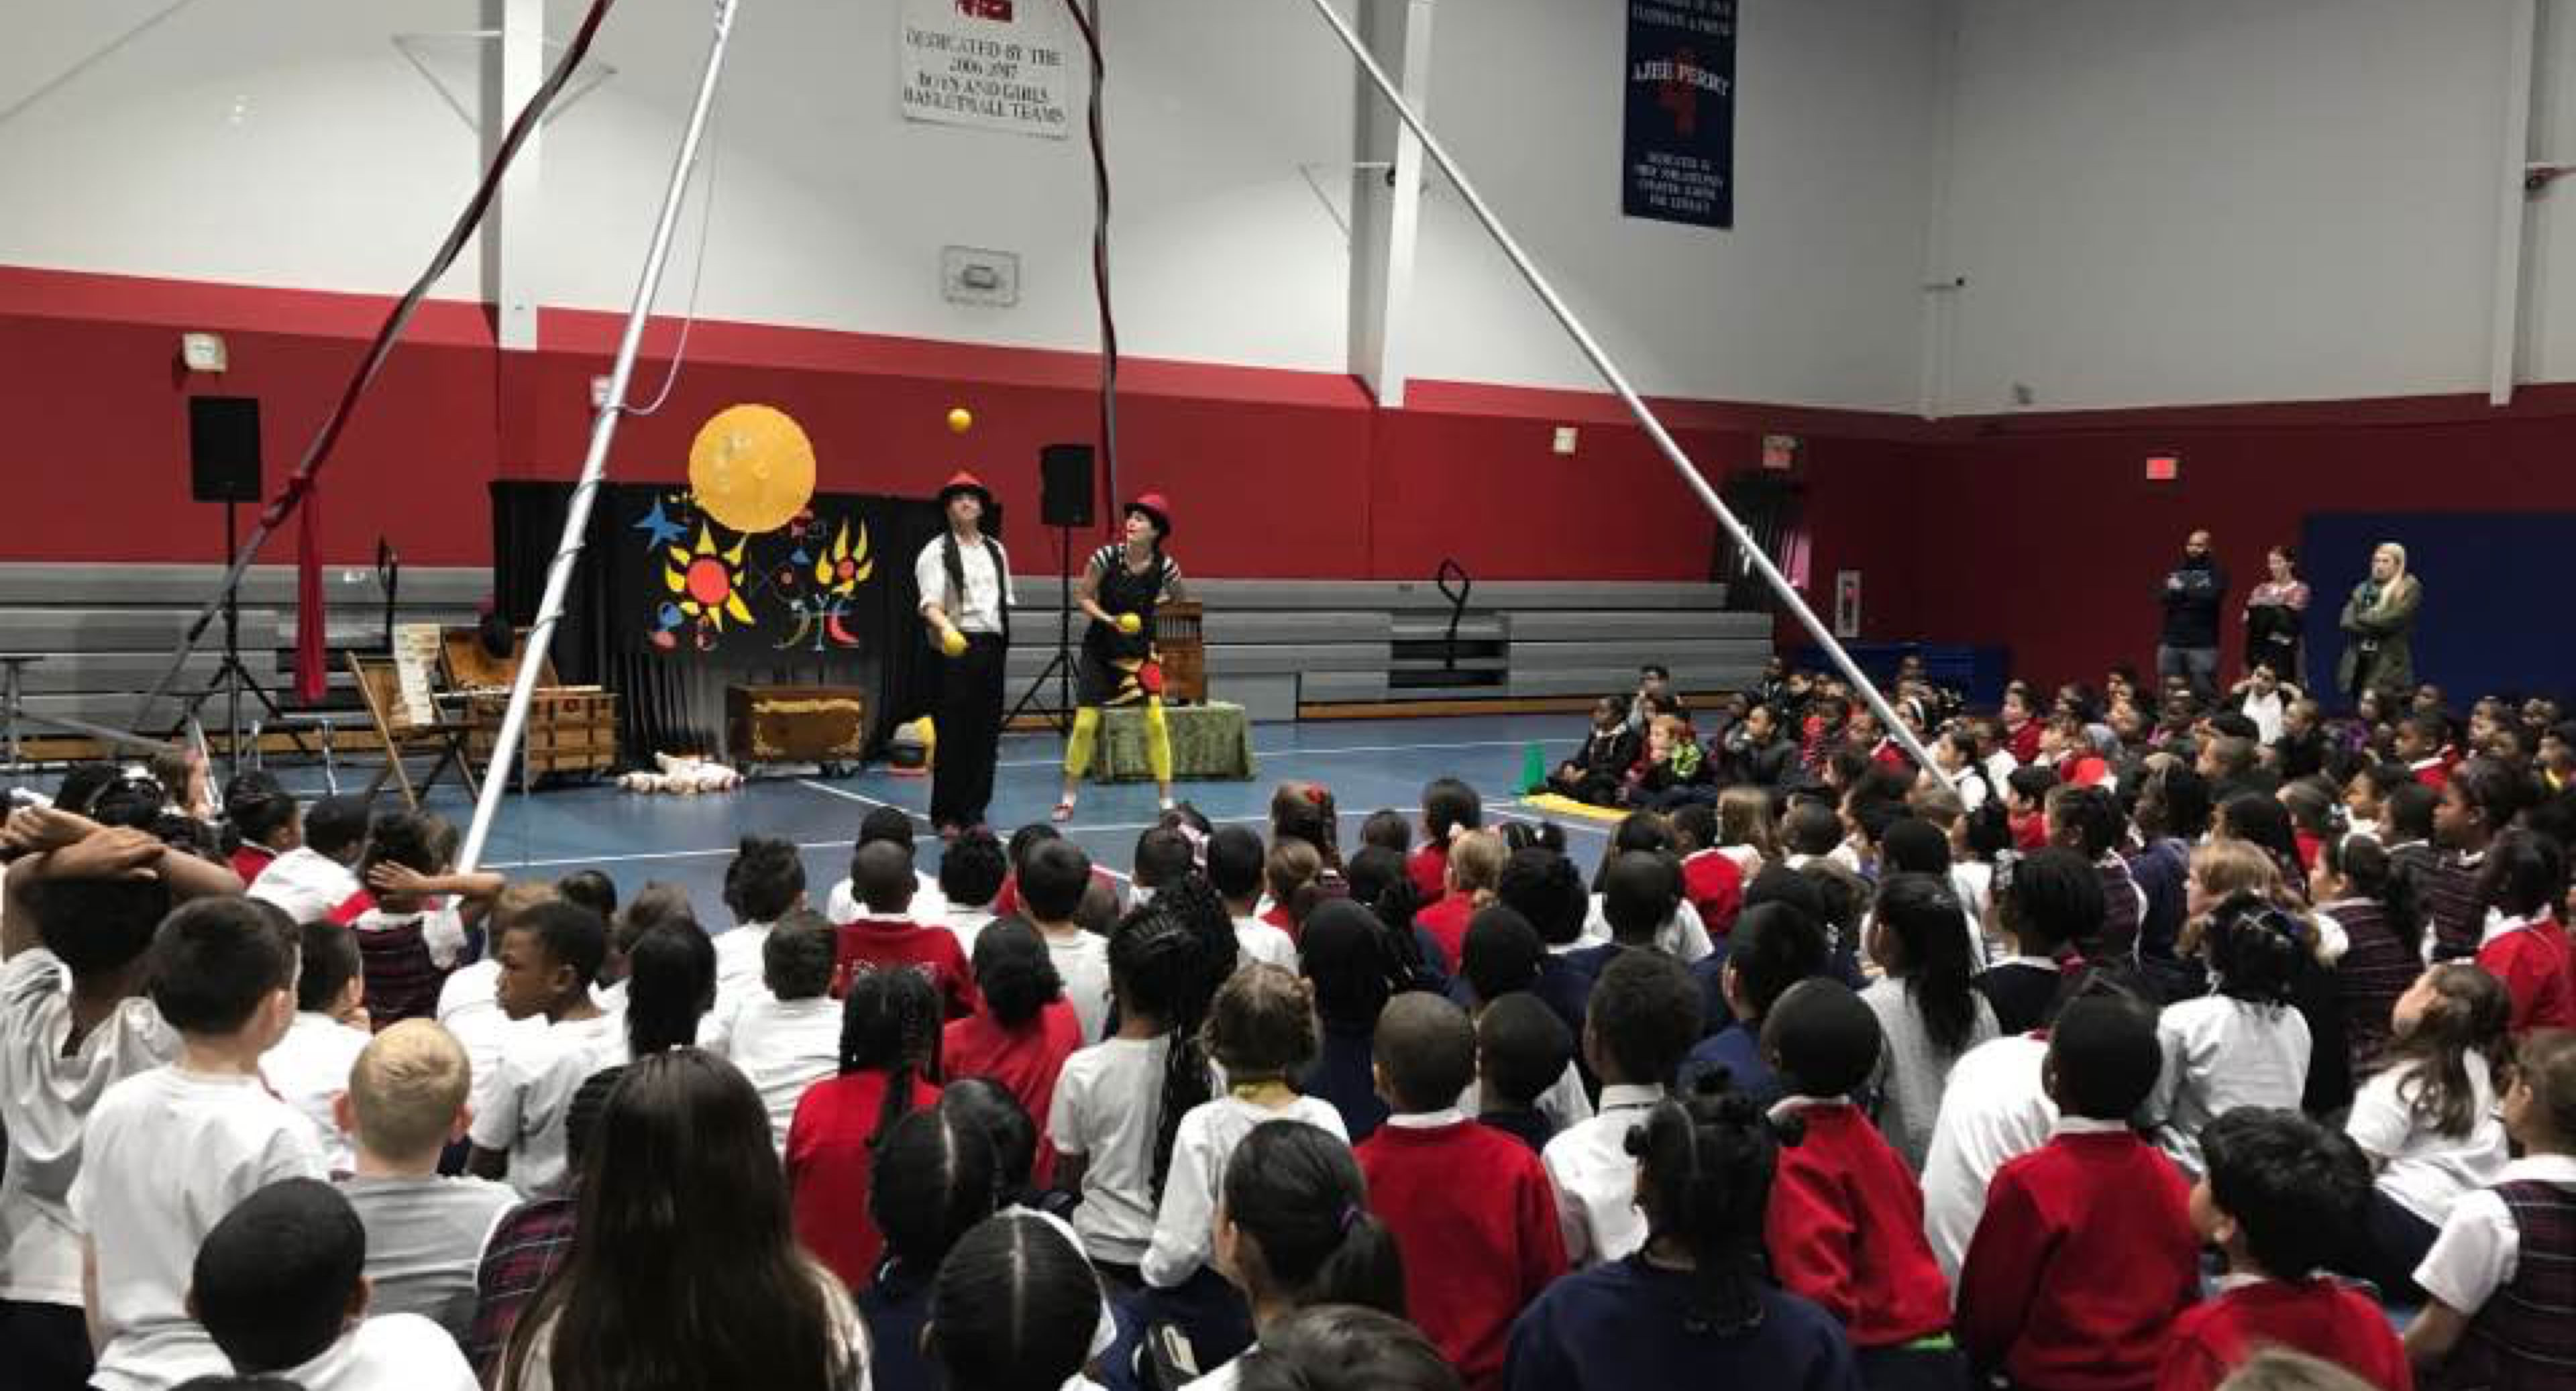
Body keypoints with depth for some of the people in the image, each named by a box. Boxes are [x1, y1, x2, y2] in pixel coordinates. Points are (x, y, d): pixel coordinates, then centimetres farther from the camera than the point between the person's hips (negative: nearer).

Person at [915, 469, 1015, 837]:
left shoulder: (996, 551, 16)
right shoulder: (937, 552, -2)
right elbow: (930, 604, -13)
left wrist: (1004, 642, 11)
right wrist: (946, 628, -33)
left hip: (992, 645, 5)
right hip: (956, 647, -5)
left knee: (987, 731, 6)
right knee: (952, 733, -3)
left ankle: (974, 811, 15)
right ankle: (946, 816, 5)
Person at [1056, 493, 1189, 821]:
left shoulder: (1164, 566, -11)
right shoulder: (1108, 556, -14)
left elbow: (1183, 601, 10)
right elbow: (1082, 597, -5)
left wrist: (1151, 606, 2)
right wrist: (1109, 619, -19)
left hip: (1141, 652, 1)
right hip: (1100, 650, -1)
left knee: (1156, 722, -4)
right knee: (1085, 723, 0)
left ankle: (1167, 801, 9)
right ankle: (1068, 798, 16)